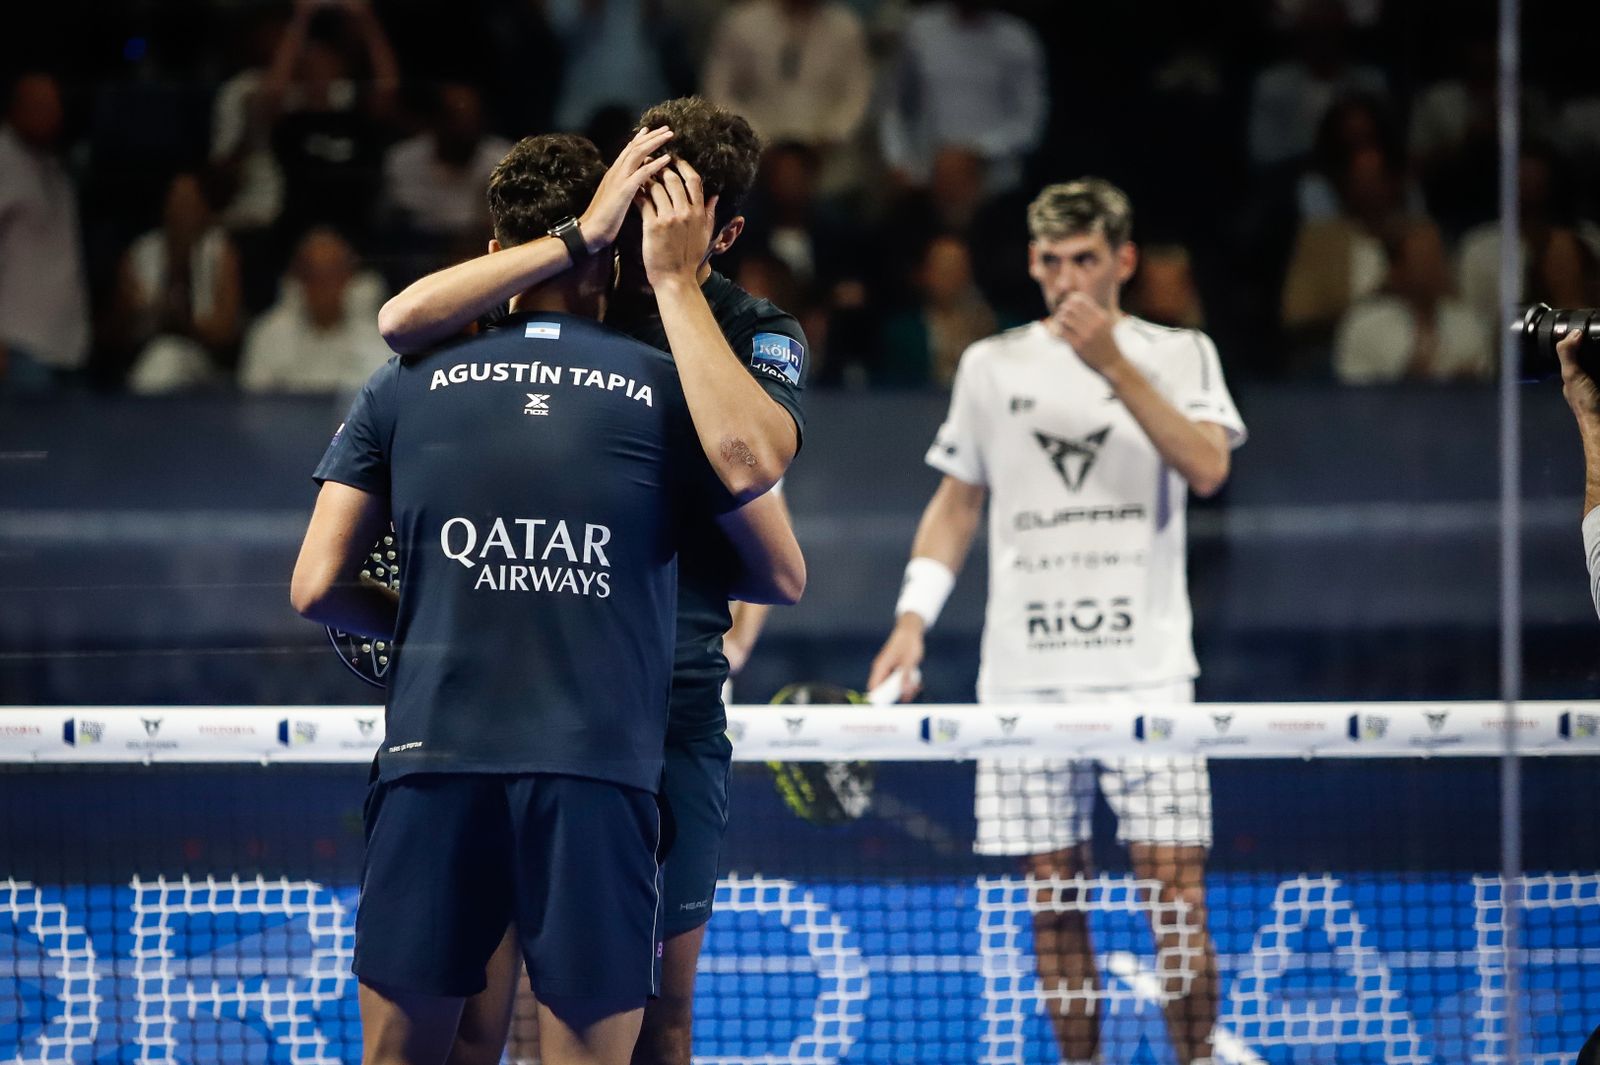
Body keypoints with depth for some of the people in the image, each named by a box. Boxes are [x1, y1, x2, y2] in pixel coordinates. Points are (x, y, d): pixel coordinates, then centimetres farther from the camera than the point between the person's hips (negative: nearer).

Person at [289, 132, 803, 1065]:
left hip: (433, 762, 1)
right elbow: (785, 577, 13)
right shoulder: (667, 392, 4)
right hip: (598, 776, -1)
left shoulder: (407, 386, 7)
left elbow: (318, 587, 6)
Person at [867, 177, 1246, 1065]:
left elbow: (1207, 468, -10)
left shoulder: (1178, 355, 6)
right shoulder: (991, 366, 12)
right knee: (1053, 895, 2)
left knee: (1175, 888, -8)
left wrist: (1113, 364, -16)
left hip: (1145, 667, -2)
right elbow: (957, 502, 17)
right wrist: (912, 618, 5)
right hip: (1025, 672, 2)